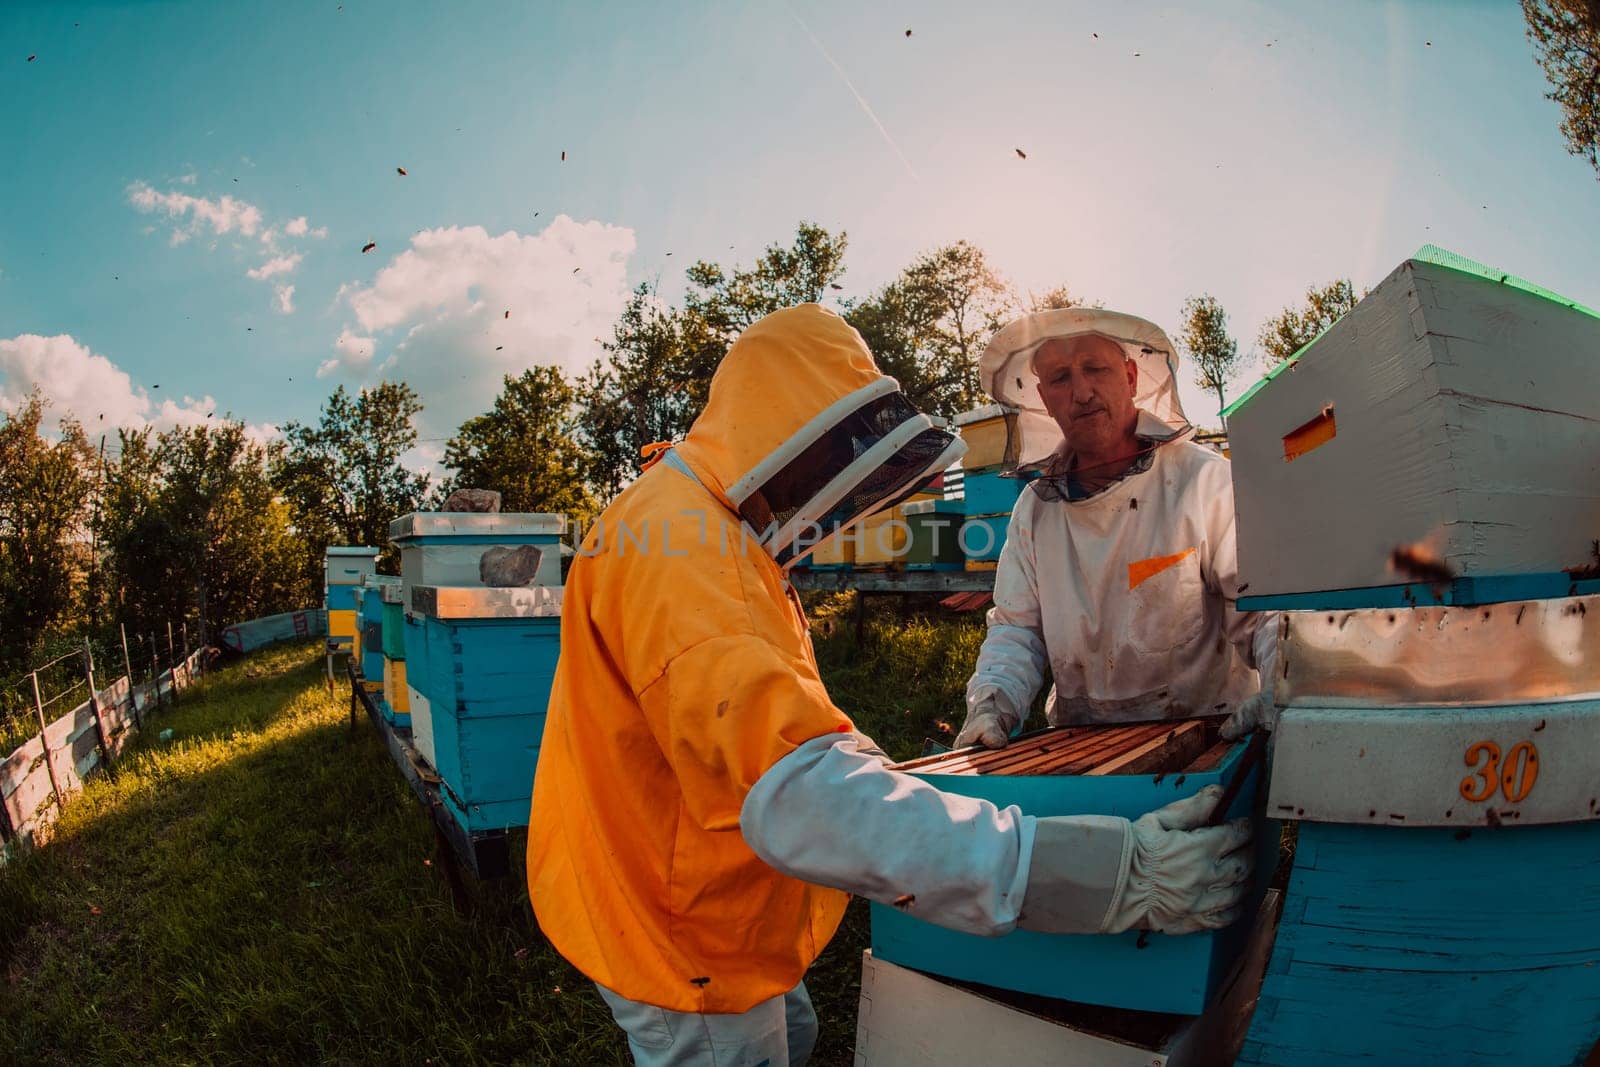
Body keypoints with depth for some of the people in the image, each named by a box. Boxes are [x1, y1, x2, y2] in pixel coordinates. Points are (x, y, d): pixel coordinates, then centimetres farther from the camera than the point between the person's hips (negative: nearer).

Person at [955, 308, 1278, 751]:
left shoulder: (1204, 481, -5)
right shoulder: (1035, 506, 8)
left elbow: (1264, 602, -8)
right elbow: (1017, 627, 9)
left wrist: (1277, 691, -27)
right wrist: (992, 702, -9)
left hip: (1205, 732, -3)